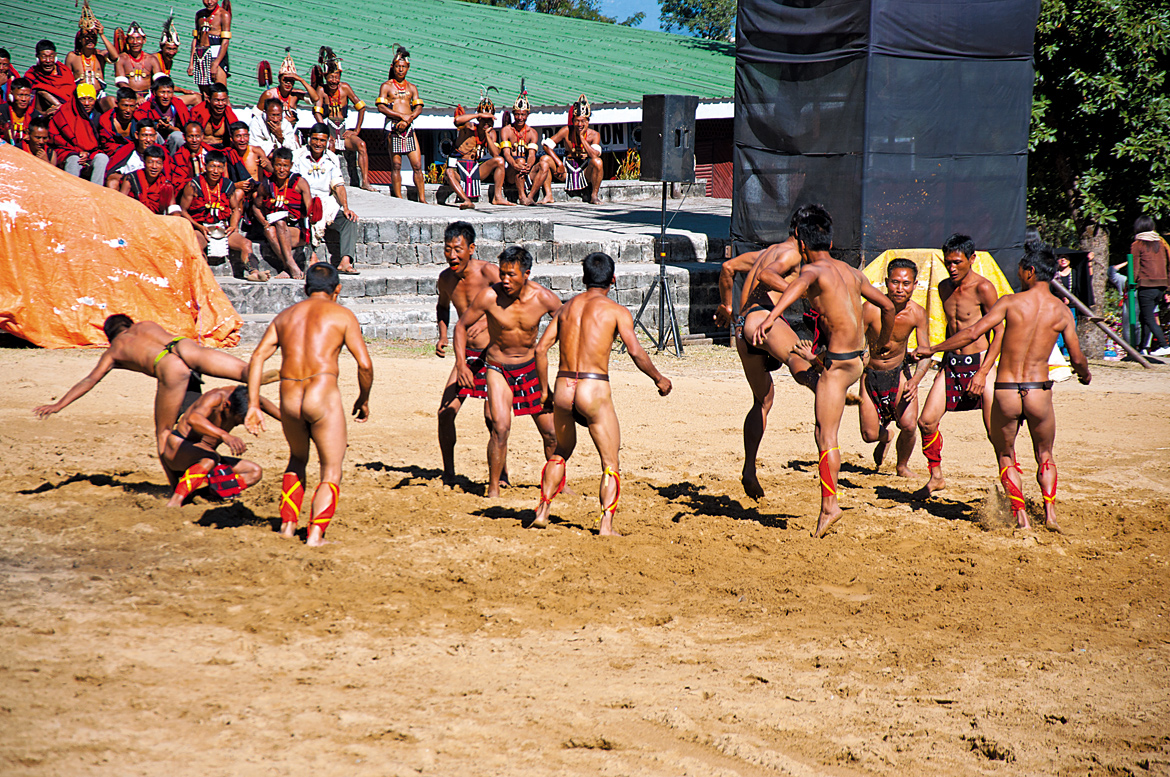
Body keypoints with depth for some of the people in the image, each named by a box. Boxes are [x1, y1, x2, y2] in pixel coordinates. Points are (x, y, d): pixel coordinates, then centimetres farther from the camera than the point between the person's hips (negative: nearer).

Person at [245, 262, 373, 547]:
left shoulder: (285, 315, 19)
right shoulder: (342, 315, 7)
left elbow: (257, 357, 7)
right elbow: (365, 364, -1)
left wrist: (253, 406, 5)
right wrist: (363, 399, 15)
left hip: (289, 401, 4)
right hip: (323, 395, -4)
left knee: (297, 460, 29)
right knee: (331, 473, 7)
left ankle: (288, 524, 21)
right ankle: (316, 532, -10)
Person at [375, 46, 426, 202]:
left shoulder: (412, 87, 17)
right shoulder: (386, 86, 6)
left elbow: (418, 107, 7)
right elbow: (381, 107, -5)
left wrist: (408, 120, -11)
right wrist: (401, 116, -13)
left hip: (409, 126, 3)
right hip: (393, 127, -3)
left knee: (417, 165, -3)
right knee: (396, 165, -4)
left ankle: (422, 199, -2)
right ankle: (399, 199, -1)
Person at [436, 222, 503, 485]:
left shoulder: (488, 272, -17)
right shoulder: (446, 278, 1)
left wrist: (486, 321, -40)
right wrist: (442, 336, 8)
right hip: (468, 354, 5)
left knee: (492, 417, -14)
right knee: (445, 412, -5)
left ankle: (501, 475, 5)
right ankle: (448, 476, 10)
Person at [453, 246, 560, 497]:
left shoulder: (543, 298, -15)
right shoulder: (490, 296, -19)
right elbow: (461, 325, -6)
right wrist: (461, 364, -15)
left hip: (530, 367, 2)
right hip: (498, 368, -2)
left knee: (551, 432, 5)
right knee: (501, 427, -20)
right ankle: (493, 488, -6)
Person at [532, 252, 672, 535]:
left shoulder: (567, 307, 13)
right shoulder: (616, 310, -1)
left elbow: (541, 348, 10)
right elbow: (637, 353, -8)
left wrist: (544, 389, 20)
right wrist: (659, 379, 8)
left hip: (563, 387, 5)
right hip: (594, 389, -5)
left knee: (561, 451, 28)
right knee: (611, 464, 4)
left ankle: (542, 512, 23)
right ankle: (606, 523, -9)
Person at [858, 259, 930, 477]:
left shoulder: (917, 314, -15)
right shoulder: (871, 309, -23)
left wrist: (915, 381, -31)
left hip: (899, 372, 1)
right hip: (870, 374, -1)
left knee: (909, 426, -17)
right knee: (869, 434, -4)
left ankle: (902, 465, 14)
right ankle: (885, 437, 36)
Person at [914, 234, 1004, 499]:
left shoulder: (983, 288, -13)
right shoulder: (944, 287, 9)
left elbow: (1000, 333, -13)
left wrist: (983, 373, -19)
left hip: (979, 362, -6)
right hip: (952, 362, 6)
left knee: (996, 433, -8)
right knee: (926, 421, -2)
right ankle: (936, 477, 16)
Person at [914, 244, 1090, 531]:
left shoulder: (1010, 302, -5)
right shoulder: (1061, 310, 1)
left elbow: (973, 332, -9)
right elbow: (1077, 358, 5)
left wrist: (933, 349, 2)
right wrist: (1085, 374, 29)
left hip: (1005, 392, -1)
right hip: (1039, 392, 1)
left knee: (1006, 457, 17)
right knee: (1045, 456, 22)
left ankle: (1021, 517, 4)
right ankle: (1050, 512, 6)